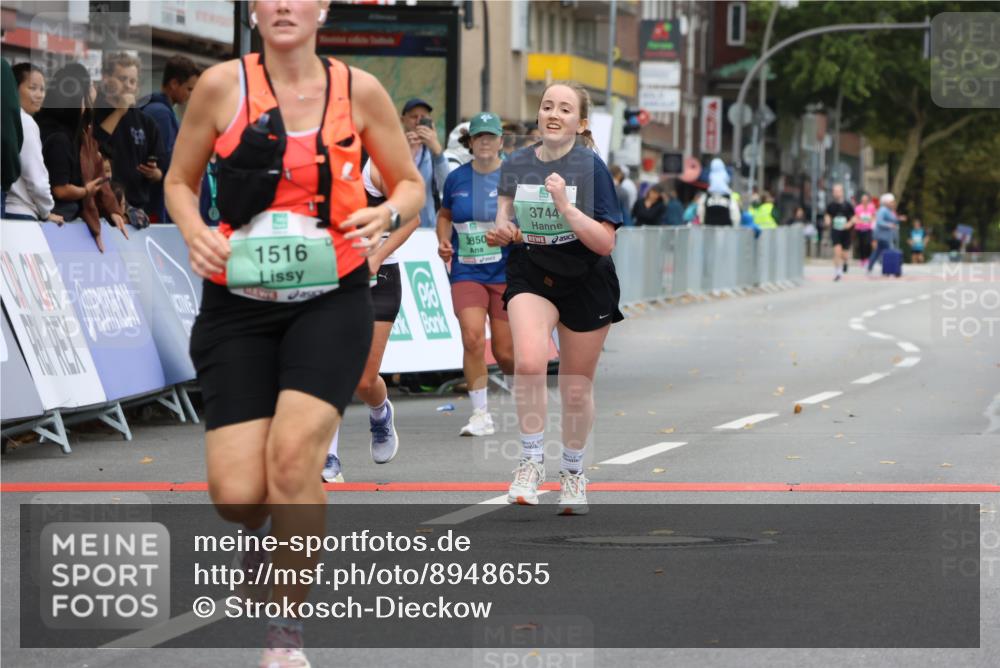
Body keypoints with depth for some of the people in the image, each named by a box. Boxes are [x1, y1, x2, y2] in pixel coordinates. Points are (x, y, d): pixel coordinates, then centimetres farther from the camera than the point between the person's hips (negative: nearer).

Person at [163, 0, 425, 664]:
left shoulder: (359, 90, 0)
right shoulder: (222, 85, -2)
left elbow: (410, 184, 12)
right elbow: (180, 181, 10)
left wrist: (386, 213, -11)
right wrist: (196, 233, -10)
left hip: (332, 300, -1)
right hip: (238, 305, 1)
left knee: (293, 450, -23)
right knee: (236, 494, -9)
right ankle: (266, 528, 32)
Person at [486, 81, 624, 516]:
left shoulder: (591, 166, -12)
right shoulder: (515, 165, -1)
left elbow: (605, 243, -17)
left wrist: (564, 206, -26)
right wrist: (500, 231, -4)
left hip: (585, 285, -1)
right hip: (530, 278, 1)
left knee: (577, 387, 10)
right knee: (529, 361, -26)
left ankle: (573, 472, 34)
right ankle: (532, 459, -10)